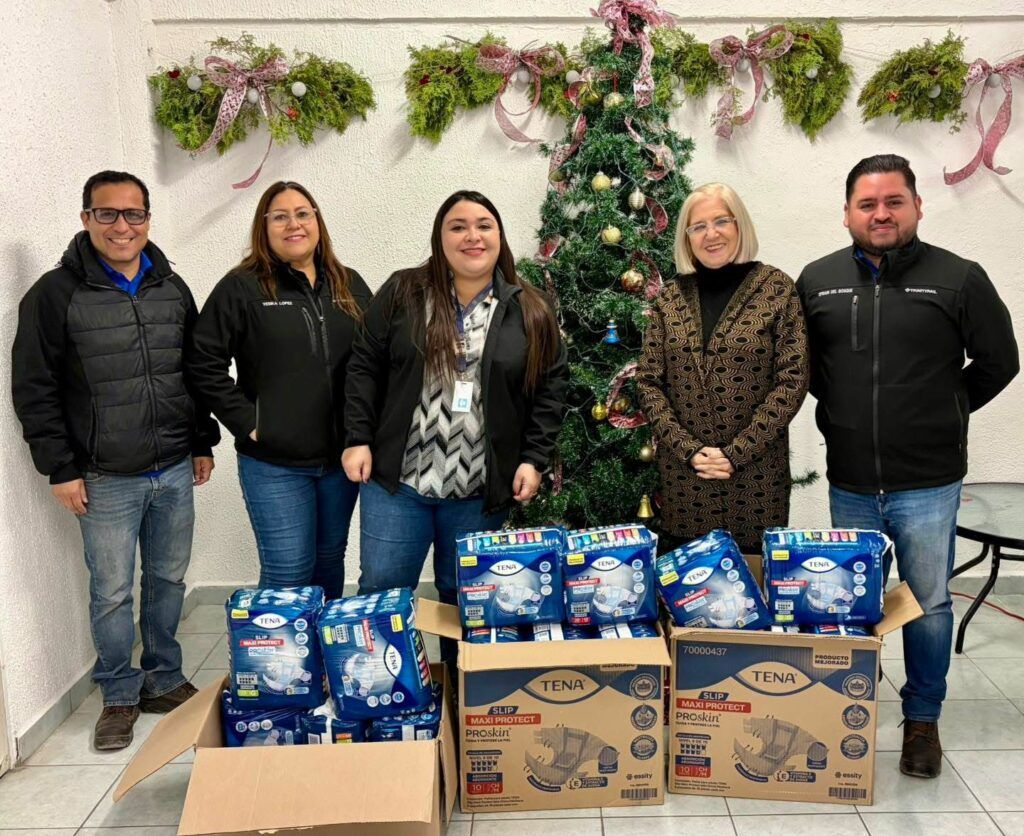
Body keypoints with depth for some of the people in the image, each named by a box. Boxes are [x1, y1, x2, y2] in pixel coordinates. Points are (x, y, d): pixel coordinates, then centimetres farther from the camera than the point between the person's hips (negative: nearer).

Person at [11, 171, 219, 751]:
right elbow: (35, 391, -5)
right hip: (106, 480, -4)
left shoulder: (172, 289, 7)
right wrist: (61, 469, -8)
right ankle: (120, 696, 24)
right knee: (112, 592, 5)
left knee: (169, 580, 13)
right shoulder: (56, 295, -6)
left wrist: (203, 442, 12)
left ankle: (164, 681, 31)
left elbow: (196, 372, 14)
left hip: (175, 471, 4)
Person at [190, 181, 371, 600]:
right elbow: (205, 363, -7)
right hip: (274, 462, -4)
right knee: (289, 574, -1)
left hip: (341, 456, 4)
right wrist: (247, 423, -11)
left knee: (330, 560, 17)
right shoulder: (241, 288, -5)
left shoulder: (349, 286, 8)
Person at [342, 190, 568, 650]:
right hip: (397, 479, 0)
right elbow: (364, 367, 3)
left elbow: (551, 386, 4)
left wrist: (534, 459, -3)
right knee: (382, 592, 6)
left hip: (482, 491, 0)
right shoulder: (402, 293, 2)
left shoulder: (530, 310, 3)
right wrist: (357, 439, -4)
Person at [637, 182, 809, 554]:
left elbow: (792, 380, -7)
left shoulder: (777, 289, -2)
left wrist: (737, 453, -13)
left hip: (757, 474, -2)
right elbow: (649, 381, 4)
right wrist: (688, 450, -9)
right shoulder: (670, 297, 6)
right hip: (682, 473, 2)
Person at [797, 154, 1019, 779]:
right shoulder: (817, 281, 2)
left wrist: (943, 413, 4)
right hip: (849, 484, 3)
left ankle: (923, 720, 30)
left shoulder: (959, 278, -6)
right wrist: (843, 410, 8)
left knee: (929, 604, 10)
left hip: (928, 484, -2)